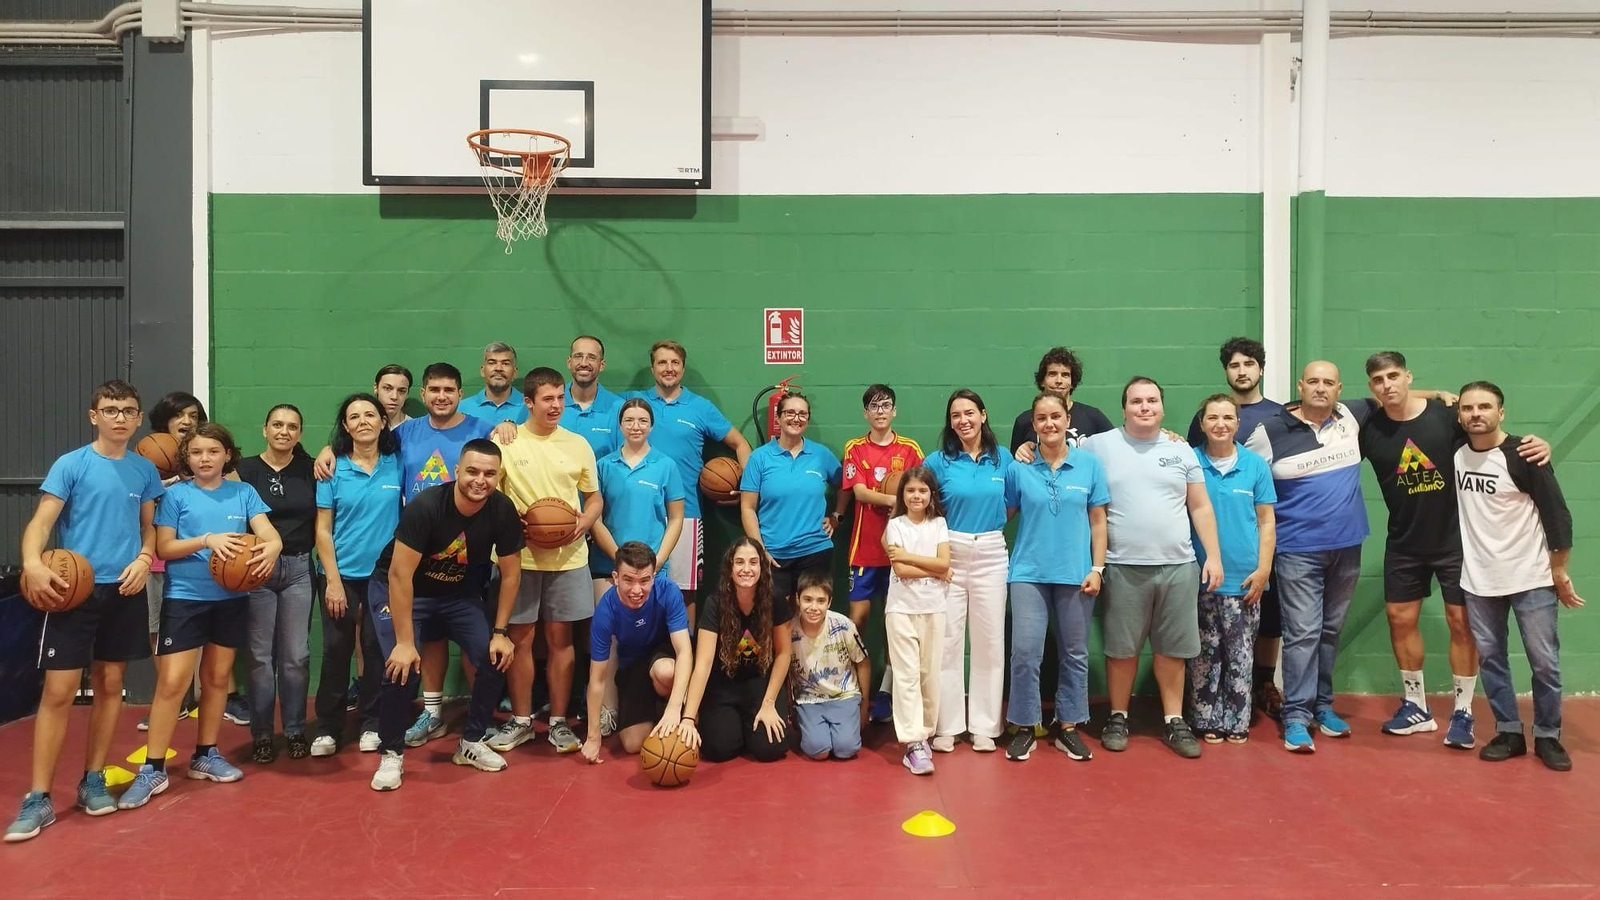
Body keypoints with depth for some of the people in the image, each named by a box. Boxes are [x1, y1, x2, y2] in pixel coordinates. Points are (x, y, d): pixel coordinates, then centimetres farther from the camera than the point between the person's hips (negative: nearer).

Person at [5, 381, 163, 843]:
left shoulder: (145, 470, 7)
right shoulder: (70, 465, -4)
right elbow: (40, 522, -11)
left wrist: (144, 558, -5)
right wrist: (33, 564, -29)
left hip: (124, 590, 4)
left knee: (110, 685, 10)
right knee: (59, 691, -5)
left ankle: (93, 780, 23)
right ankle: (38, 798, 3)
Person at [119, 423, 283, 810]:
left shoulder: (244, 492, 4)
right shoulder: (176, 494, -1)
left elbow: (268, 532, -6)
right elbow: (164, 547, -5)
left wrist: (272, 547, -29)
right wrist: (206, 540, -22)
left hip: (231, 599, 3)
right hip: (184, 598, -3)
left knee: (217, 678, 13)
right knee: (171, 682, -7)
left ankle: (205, 756, 27)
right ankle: (152, 770, 4)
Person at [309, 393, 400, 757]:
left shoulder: (397, 464, 0)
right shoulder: (333, 469, -2)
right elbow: (322, 530, -2)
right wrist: (333, 581, -7)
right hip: (342, 574, 0)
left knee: (377, 650, 6)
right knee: (336, 651, 4)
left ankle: (371, 724, 19)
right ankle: (328, 729, 16)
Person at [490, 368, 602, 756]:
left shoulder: (578, 444, 6)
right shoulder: (505, 441, 0)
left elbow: (595, 497, 12)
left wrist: (584, 523, -8)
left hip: (568, 557, 1)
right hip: (519, 556, -1)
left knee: (560, 638, 7)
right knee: (519, 639, 6)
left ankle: (559, 722, 17)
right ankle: (521, 721, 20)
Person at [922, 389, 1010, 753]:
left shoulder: (1003, 458, 4)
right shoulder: (938, 461, -1)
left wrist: (988, 524, -4)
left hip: (991, 555, 1)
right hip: (948, 556, -1)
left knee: (989, 640, 5)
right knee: (947, 641, 2)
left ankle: (984, 726, 17)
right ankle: (948, 725, 13)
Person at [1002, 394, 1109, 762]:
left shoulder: (1089, 465, 2)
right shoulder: (1019, 469, 1)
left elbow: (1098, 521, 3)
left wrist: (1097, 569, -1)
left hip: (1075, 573, 1)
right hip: (1029, 572, -1)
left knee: (1075, 653, 10)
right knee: (1025, 651, -4)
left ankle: (1068, 726, 24)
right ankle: (1024, 727, 11)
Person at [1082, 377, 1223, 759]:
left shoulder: (1181, 450, 8)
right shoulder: (1099, 446, 1)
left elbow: (1201, 507, 10)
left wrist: (1213, 556, 5)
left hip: (1179, 565, 2)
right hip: (1124, 567, -2)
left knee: (1172, 649, 9)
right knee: (1122, 649, 6)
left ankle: (1174, 721, 21)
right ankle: (1118, 718, 21)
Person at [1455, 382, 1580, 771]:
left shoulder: (1523, 456, -13)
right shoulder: (1456, 452, -1)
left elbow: (1557, 514, -10)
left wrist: (1560, 572, -7)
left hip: (1531, 579, -4)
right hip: (1478, 580, 4)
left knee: (1545, 662, 4)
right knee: (1490, 658, 9)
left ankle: (1548, 737, 19)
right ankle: (1509, 732, 21)